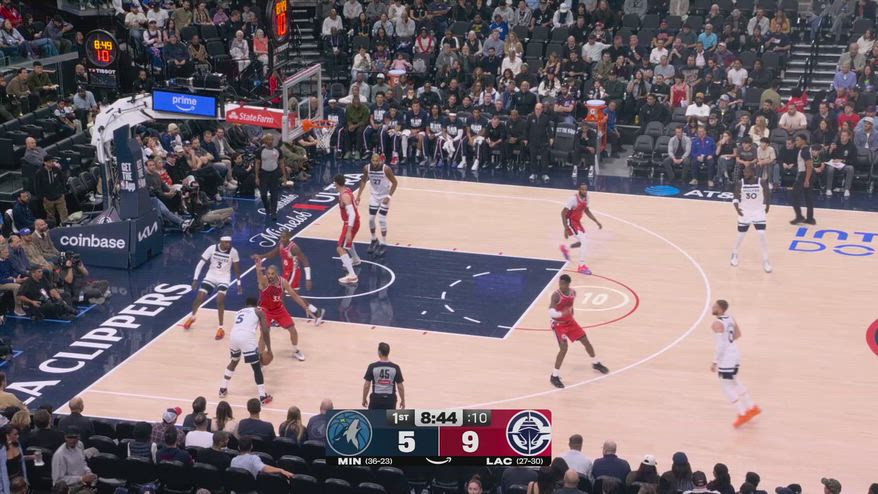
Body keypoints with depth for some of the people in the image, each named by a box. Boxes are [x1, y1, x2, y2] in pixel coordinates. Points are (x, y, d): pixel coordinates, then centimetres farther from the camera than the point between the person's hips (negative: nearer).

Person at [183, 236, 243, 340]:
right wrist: (195, 279, -14)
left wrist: (239, 284, 1)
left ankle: (220, 328, -9)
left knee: (220, 300, -21)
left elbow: (237, 267, -2)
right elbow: (201, 263, -9)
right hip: (211, 276, 1)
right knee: (199, 298, -4)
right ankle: (192, 317, 28)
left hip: (224, 278, -1)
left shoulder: (233, 252, -16)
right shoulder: (212, 249, -17)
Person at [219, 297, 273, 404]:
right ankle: (263, 396, 7)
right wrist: (269, 349, 17)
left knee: (234, 361, 32)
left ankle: (223, 389, 36)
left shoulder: (238, 312, 33)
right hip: (247, 338, -5)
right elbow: (265, 331, 9)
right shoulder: (259, 311, 19)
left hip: (234, 336, 5)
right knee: (257, 367, 9)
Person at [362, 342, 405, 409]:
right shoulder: (395, 368, -4)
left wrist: (364, 399, 7)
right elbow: (400, 386, -2)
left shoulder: (372, 366, -7)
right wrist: (403, 400, 9)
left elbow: (366, 385, -5)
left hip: (376, 398, -1)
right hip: (390, 399, 1)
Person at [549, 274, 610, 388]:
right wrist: (561, 314, -50)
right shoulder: (556, 295, -26)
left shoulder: (573, 292, -5)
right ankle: (554, 376, -7)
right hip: (558, 324, -6)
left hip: (570, 322, 7)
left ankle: (596, 363, 38)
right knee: (563, 348, -19)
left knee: (586, 341, 12)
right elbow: (551, 312, -34)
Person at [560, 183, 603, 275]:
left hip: (577, 221, 9)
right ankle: (582, 266, -11)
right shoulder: (573, 199, -28)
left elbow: (587, 211, 14)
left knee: (583, 241, 16)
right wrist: (566, 229, -31)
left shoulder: (586, 197, -3)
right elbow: (563, 213, -26)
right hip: (570, 221, -9)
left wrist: (597, 222, 10)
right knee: (583, 240, -18)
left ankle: (565, 248, 39)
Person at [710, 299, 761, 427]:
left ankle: (743, 414, 8)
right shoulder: (730, 318, 3)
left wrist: (715, 362, -21)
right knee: (735, 383, 25)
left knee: (727, 387, 5)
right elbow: (738, 334, 17)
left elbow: (720, 345, -26)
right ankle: (752, 408, 33)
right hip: (735, 354, 9)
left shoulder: (717, 324, -24)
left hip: (726, 358, -9)